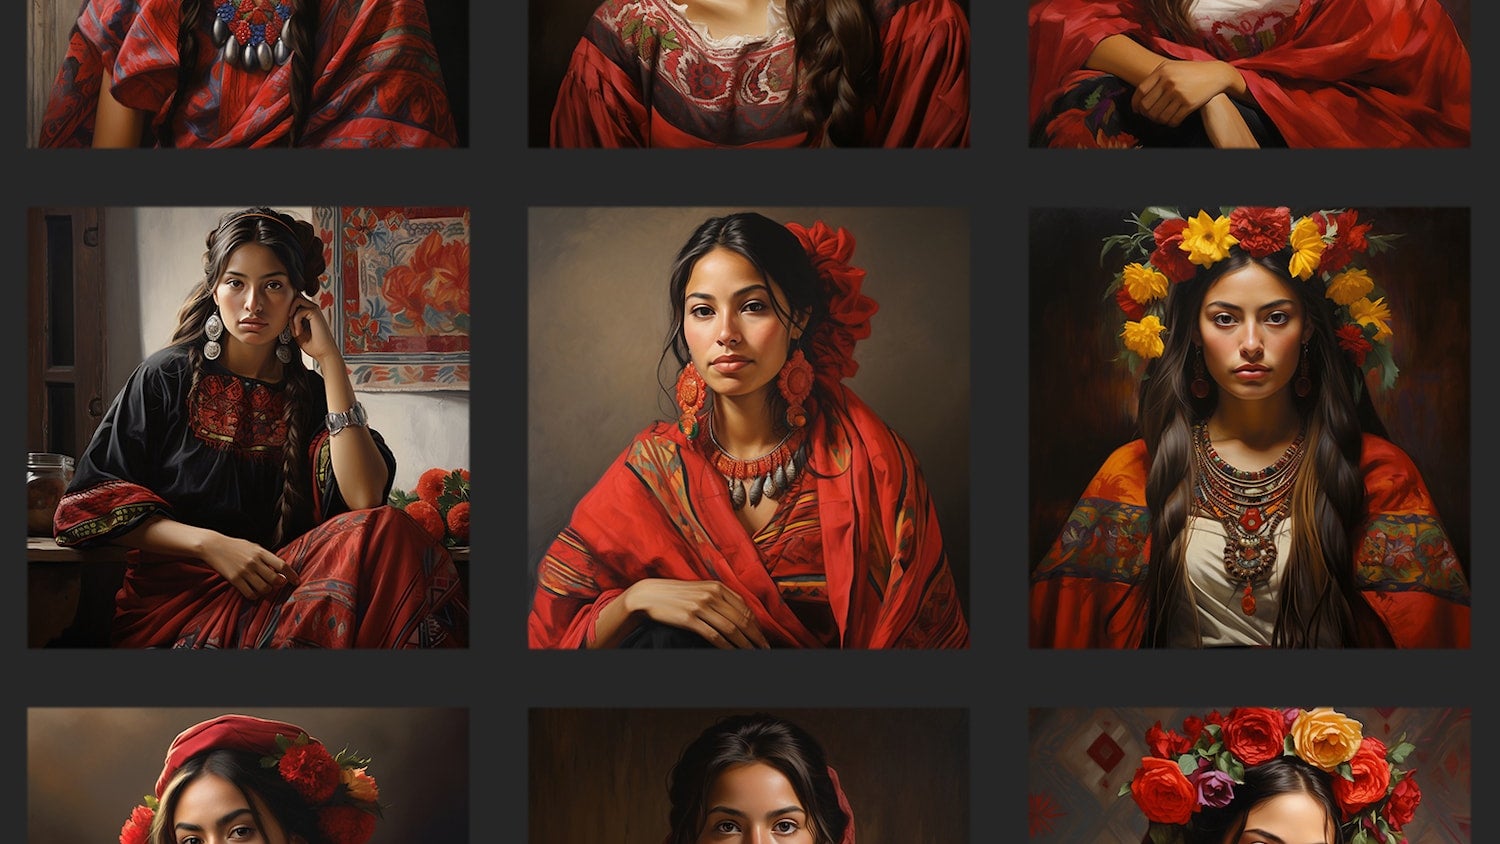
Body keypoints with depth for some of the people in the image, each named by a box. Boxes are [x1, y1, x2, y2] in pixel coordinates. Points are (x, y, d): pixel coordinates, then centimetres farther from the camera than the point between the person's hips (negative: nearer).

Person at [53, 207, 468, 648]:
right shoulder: (167, 377, 6)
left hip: (283, 586, 4)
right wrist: (211, 544, -14)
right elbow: (92, 503, 1)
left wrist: (329, 358, -4)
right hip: (179, 592, -4)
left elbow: (364, 498, -7)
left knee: (386, 529, -27)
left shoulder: (312, 393, 12)